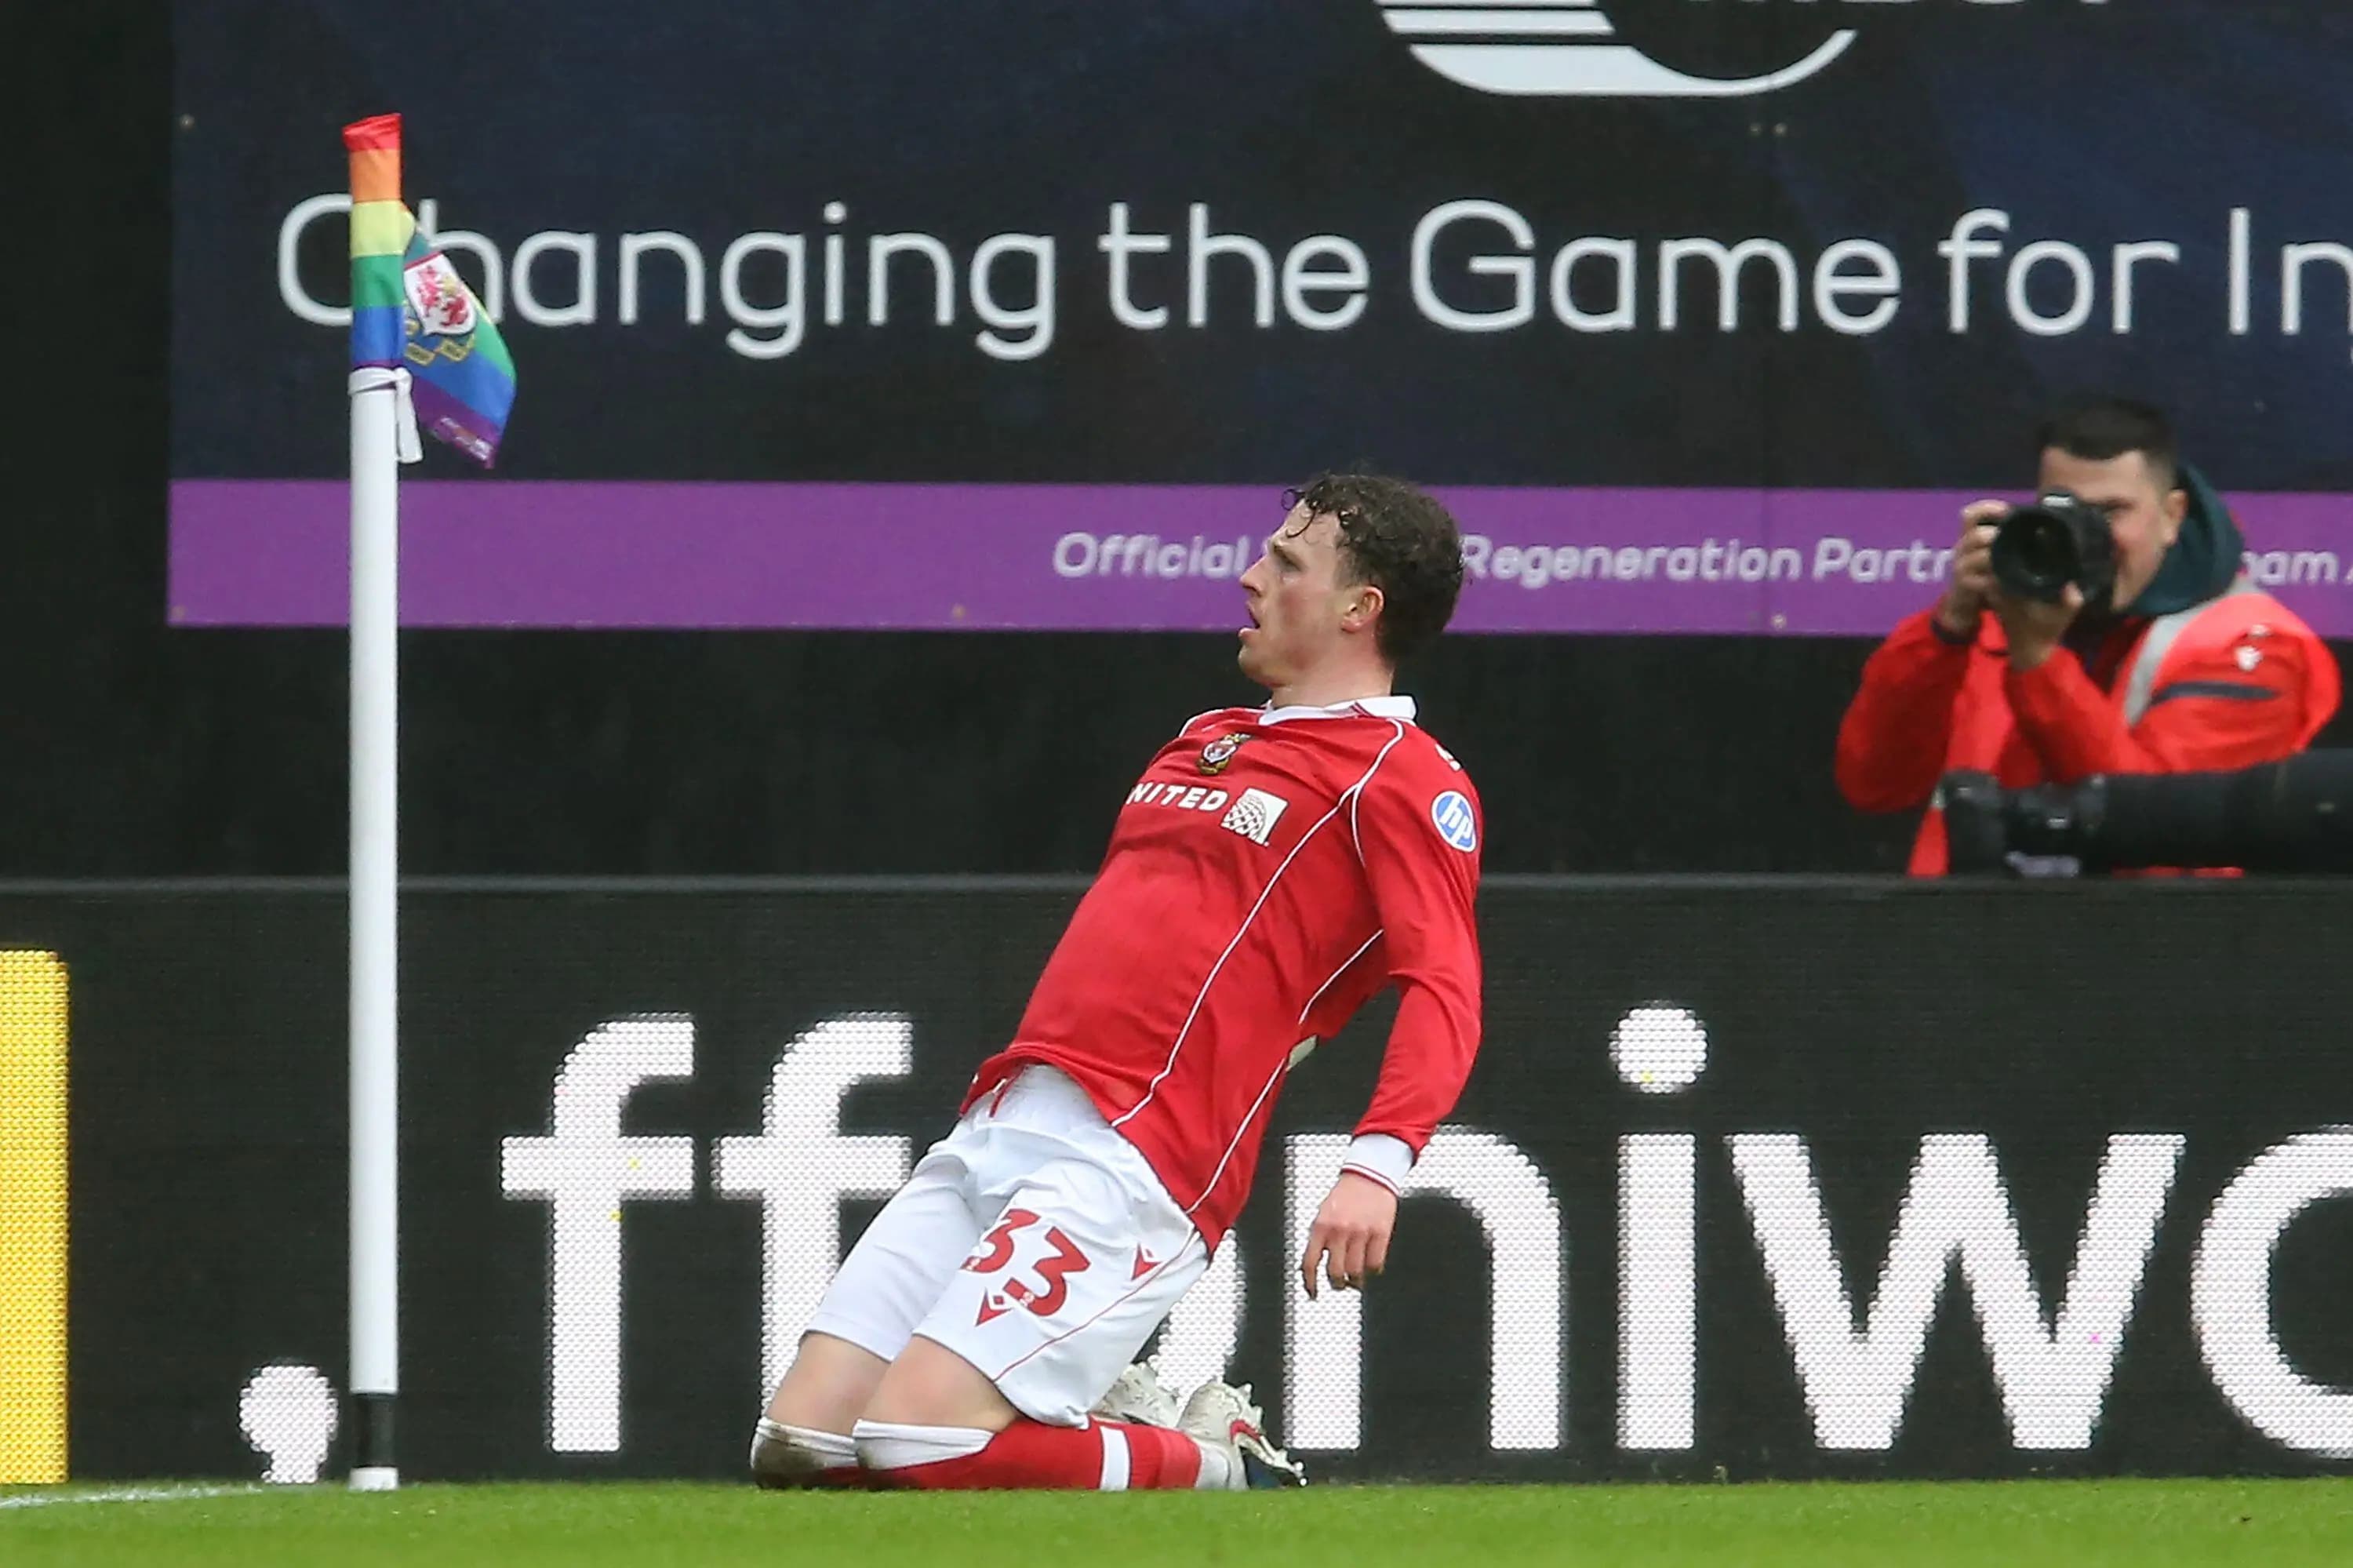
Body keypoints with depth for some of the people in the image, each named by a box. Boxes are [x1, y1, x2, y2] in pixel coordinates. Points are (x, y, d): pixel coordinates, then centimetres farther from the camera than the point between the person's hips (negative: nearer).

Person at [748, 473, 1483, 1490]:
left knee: (917, 1451, -23)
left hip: (1129, 1165, -8)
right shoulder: (1207, 739, 25)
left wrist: (1378, 1163, -31)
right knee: (795, 1451, -2)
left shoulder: (1404, 778, -2)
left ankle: (1218, 1470, -2)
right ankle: (1121, 1426, 14)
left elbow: (1445, 990, -15)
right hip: (994, 1130, 8)